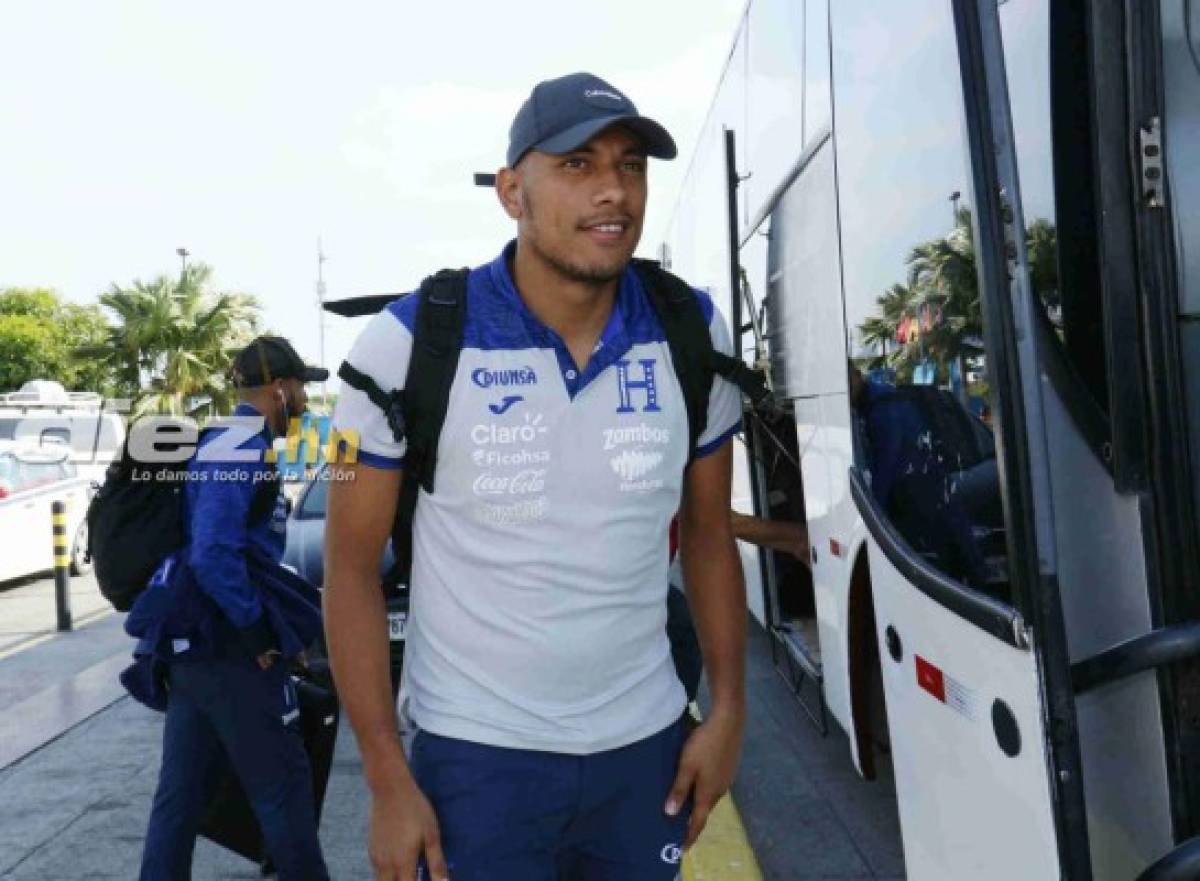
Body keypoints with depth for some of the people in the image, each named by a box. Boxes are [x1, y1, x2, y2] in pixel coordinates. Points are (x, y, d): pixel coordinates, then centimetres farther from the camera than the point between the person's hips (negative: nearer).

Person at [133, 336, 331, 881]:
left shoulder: (220, 446, 15)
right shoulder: (241, 453, -16)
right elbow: (213, 556, -26)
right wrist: (260, 634, -18)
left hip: (192, 645, 10)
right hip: (229, 650, -10)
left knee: (181, 790, 14)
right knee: (283, 788, 3)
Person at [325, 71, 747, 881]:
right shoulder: (412, 342, -14)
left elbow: (709, 533, 6)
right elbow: (352, 566, -8)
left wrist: (729, 710, 1)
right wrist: (388, 779, -10)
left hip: (646, 746, 3)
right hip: (474, 756, -3)